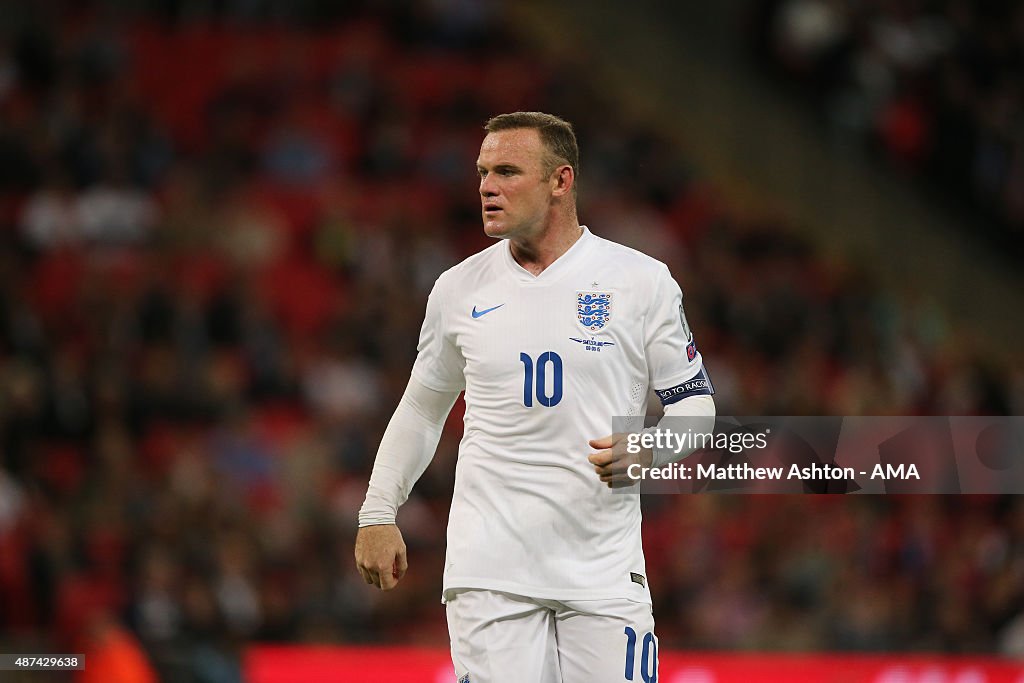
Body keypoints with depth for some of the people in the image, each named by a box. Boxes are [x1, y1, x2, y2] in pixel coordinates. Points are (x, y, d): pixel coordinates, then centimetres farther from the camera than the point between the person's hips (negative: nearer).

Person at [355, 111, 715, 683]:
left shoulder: (642, 281, 1)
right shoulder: (459, 289, 8)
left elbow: (694, 400, 8)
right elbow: (421, 409, 20)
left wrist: (645, 449, -13)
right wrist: (377, 516, 14)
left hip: (604, 569, -1)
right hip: (489, 567, 1)